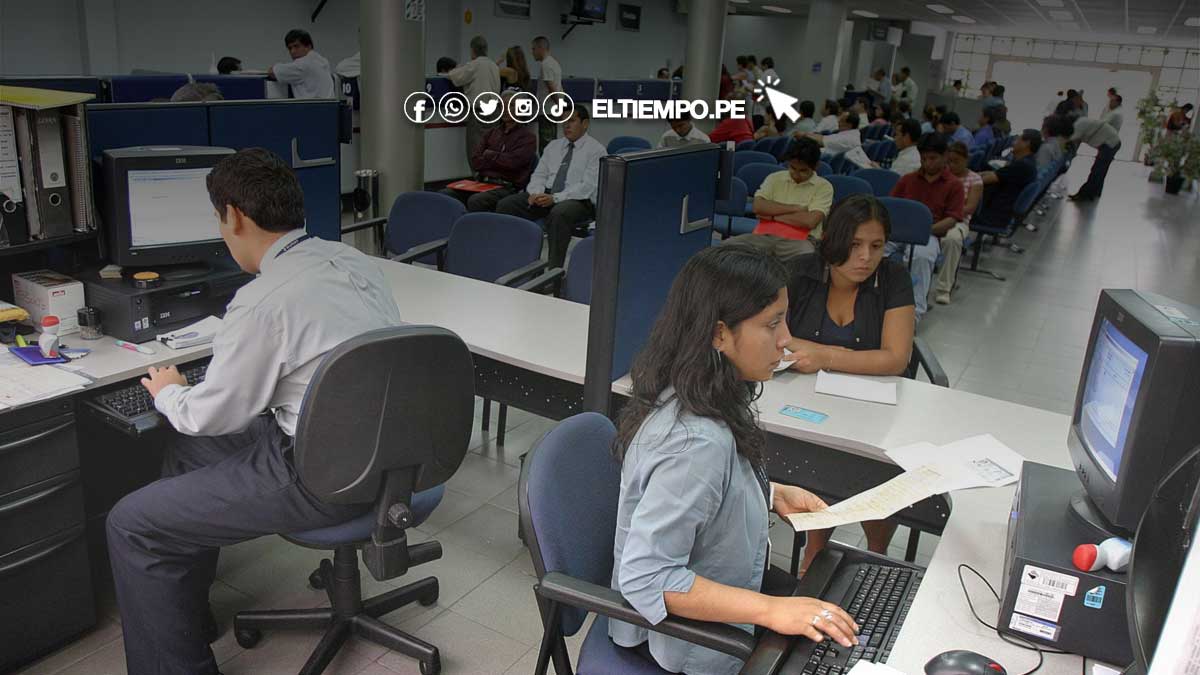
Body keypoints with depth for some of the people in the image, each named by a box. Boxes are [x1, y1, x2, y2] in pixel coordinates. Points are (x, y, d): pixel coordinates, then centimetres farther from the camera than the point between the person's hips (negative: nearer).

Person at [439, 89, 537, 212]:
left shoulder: (527, 137, 5)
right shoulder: (492, 132, 21)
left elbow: (512, 162, -12)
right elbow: (475, 162, 12)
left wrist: (489, 155, 4)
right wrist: (500, 159, -1)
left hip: (507, 187, -6)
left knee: (476, 201, -35)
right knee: (445, 195, -17)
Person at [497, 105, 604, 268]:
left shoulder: (596, 150, -2)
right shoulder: (554, 145, 17)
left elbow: (588, 186, -14)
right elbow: (539, 175, 13)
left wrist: (555, 198, -24)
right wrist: (536, 193, -12)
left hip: (579, 200, -6)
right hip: (545, 195, 6)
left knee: (558, 214, -41)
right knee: (506, 205, -14)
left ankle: (554, 269, -38)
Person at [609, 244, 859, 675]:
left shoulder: (690, 396, -8)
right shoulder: (697, 442, -35)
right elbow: (646, 577, -33)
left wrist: (772, 495, 0)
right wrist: (770, 610, -33)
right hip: (681, 632, -8)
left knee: (841, 628, 12)